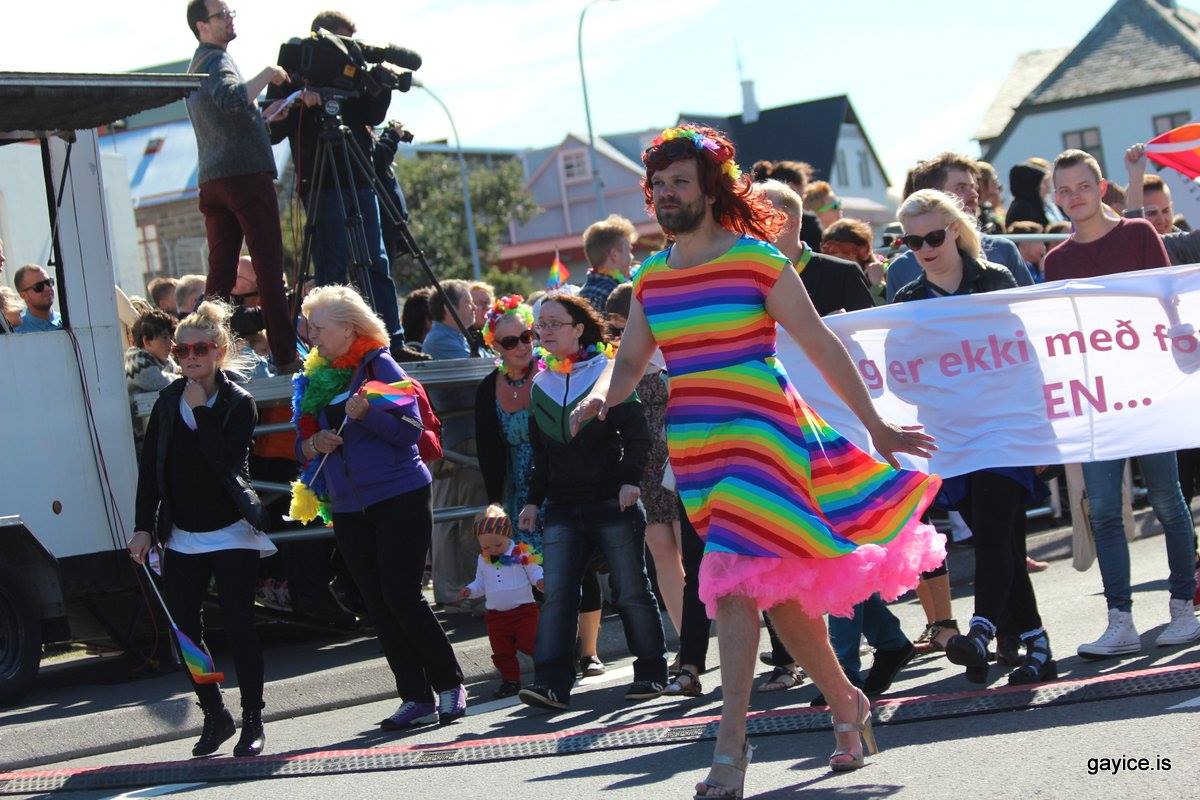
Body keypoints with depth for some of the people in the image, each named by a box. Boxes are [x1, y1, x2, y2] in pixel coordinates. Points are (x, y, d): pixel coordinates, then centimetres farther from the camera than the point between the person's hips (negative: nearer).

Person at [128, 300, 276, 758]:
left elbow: (226, 462, -21)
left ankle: (252, 720, 6)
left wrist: (201, 410, -20)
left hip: (231, 533, -4)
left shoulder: (239, 403, -6)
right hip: (182, 538, 4)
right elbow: (150, 468, 6)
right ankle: (214, 716, 17)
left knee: (238, 627, -4)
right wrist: (144, 527, 1)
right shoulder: (168, 403, 6)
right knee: (183, 629, 3)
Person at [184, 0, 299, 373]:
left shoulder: (195, 66, 24)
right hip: (246, 174, -9)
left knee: (221, 270, 6)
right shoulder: (216, 60, -5)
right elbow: (231, 98, -26)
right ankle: (285, 355, -13)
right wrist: (266, 75, -14)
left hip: (211, 180, 9)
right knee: (269, 266, -9)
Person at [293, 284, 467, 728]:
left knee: (402, 596, -11)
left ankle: (450, 685, 4)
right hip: (348, 507, 6)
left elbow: (411, 429, -12)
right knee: (378, 604, 4)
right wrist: (312, 445, -7)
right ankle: (416, 697, 8)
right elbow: (303, 442, 15)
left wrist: (365, 413, -26)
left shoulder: (379, 366, -5)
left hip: (399, 497, -6)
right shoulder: (315, 379, 11)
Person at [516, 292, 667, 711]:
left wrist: (630, 478, -19)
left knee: (631, 591, 1)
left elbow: (636, 429, -8)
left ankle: (651, 672, 14)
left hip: (612, 503, -4)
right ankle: (552, 681, -14)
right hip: (562, 508, 4)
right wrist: (533, 500, 15)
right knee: (556, 595, -9)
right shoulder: (541, 384, 13)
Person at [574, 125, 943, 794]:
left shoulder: (759, 261, -4)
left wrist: (878, 429, 1)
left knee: (736, 584, -15)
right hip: (694, 450, 5)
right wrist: (599, 398, -10)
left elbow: (822, 346, -2)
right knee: (780, 587, 9)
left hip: (761, 436, -5)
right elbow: (629, 365, 14)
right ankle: (847, 703, 28)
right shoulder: (651, 280, 11)